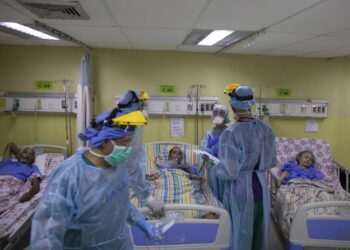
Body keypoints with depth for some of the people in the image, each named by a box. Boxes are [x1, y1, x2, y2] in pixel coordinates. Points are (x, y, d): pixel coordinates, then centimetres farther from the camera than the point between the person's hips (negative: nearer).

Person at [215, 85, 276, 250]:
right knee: (260, 230, 21)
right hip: (261, 186, 5)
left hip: (240, 189, -5)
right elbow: (272, 162, 10)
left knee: (240, 231, 13)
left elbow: (229, 172, -20)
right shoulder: (266, 129, -2)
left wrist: (217, 168, 0)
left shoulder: (230, 133, -20)